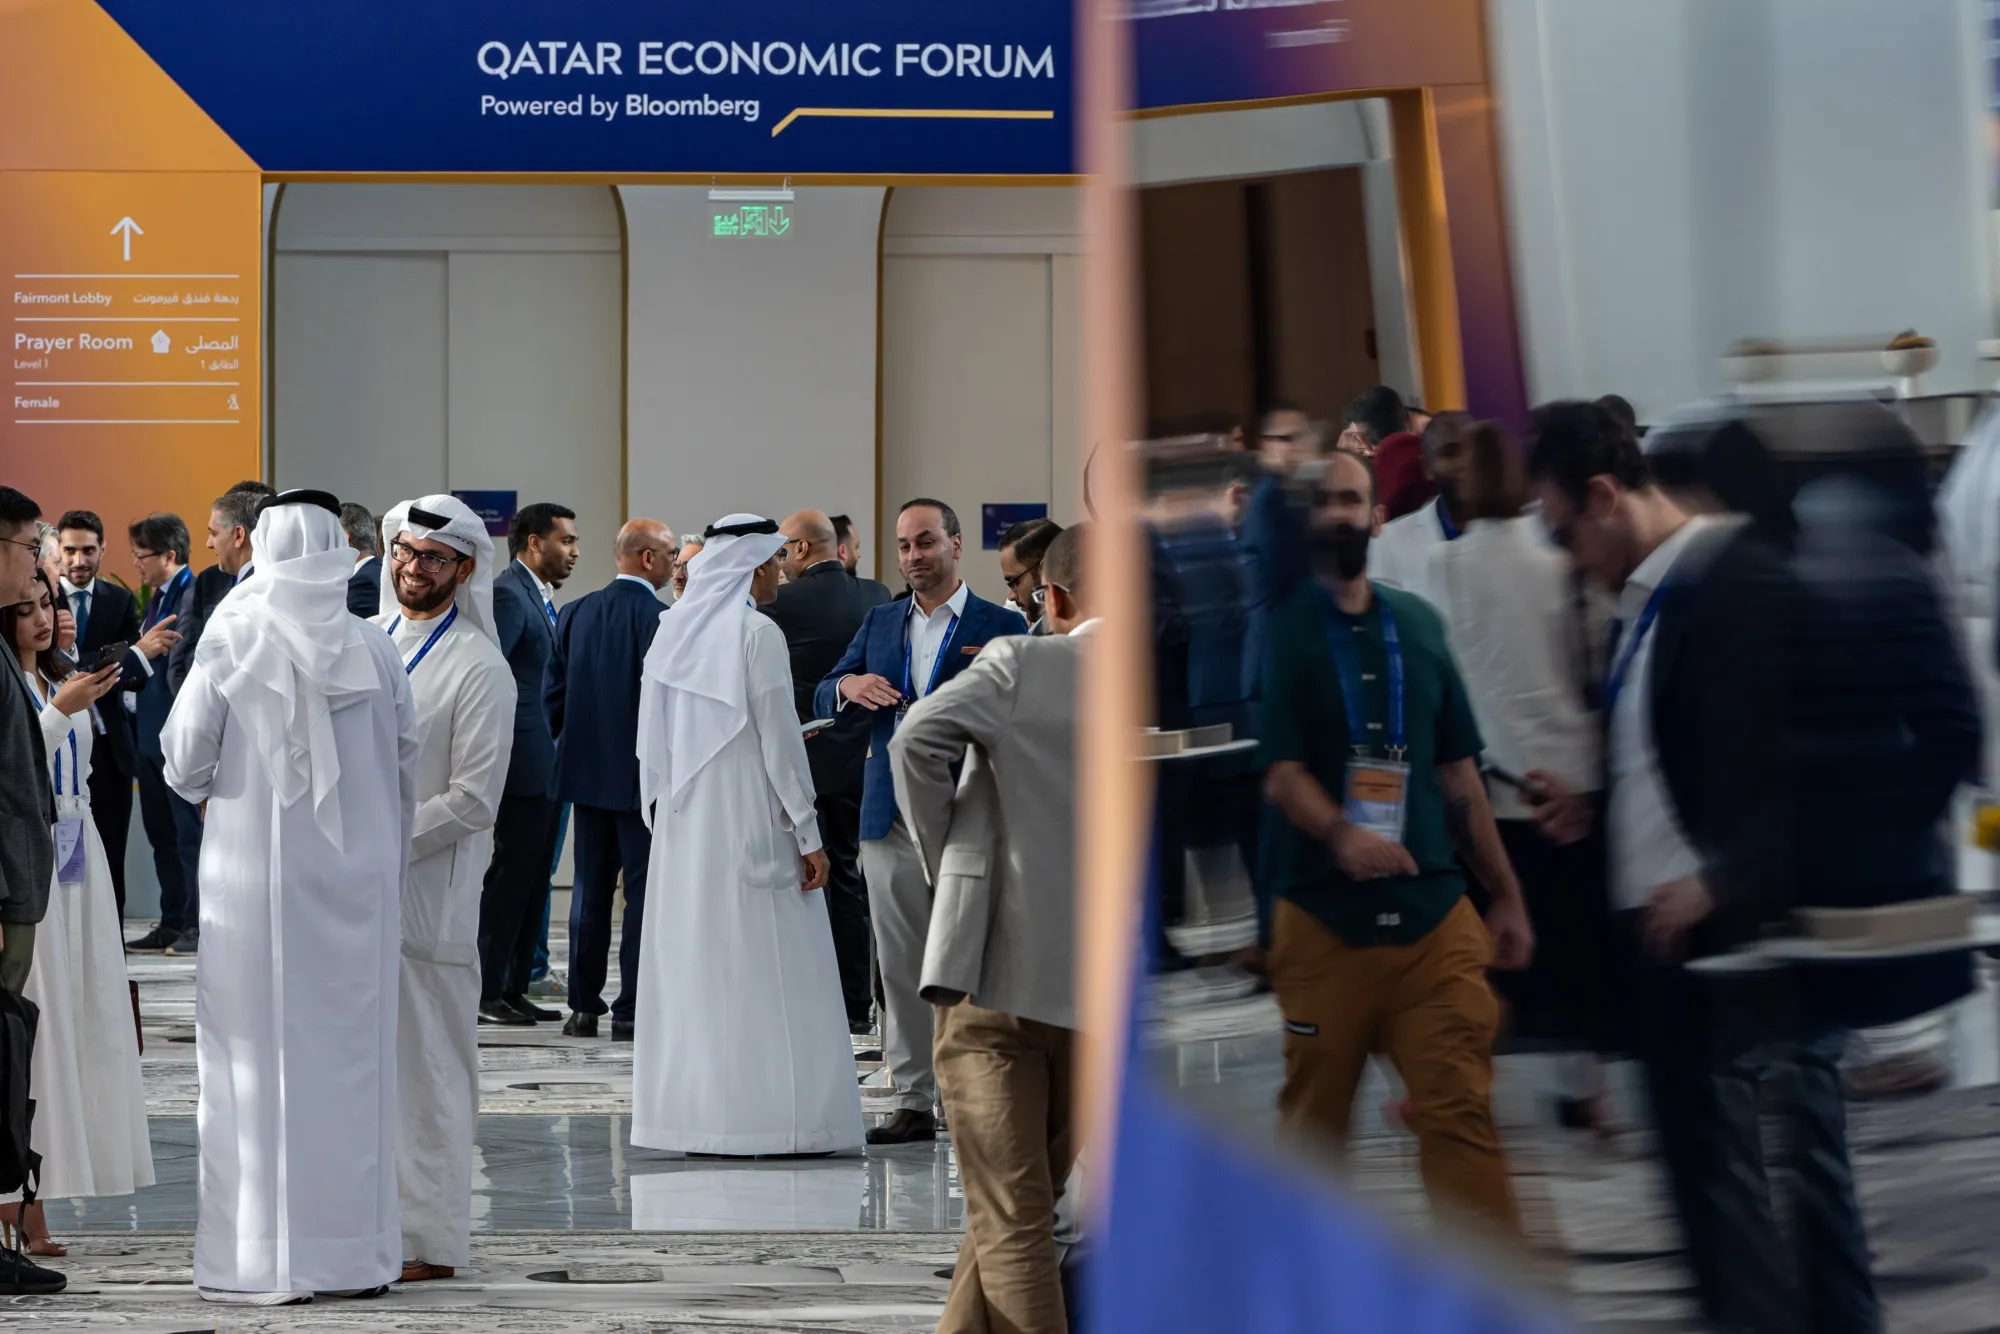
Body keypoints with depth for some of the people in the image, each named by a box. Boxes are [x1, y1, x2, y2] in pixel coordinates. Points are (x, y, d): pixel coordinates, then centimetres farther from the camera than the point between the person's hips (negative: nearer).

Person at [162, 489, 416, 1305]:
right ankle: (360, 1252, 14)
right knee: (354, 1054, 10)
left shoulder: (232, 643, -9)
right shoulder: (376, 652, -1)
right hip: (358, 878, 3)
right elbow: (404, 776, 4)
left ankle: (266, 1259, 3)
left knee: (261, 1057, 3)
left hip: (256, 878, -3)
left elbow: (185, 763, -6)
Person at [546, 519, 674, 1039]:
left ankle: (584, 1007, 13)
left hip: (585, 769, 6)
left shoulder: (575, 613, 5)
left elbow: (553, 693, 7)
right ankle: (632, 1010, -1)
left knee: (590, 886, 11)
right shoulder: (659, 618, -15)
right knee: (644, 890, 0)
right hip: (642, 775, -6)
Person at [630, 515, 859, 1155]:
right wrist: (808, 836, -8)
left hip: (684, 828, 7)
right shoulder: (757, 634, -11)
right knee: (763, 971, -3)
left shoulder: (672, 629, 8)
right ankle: (778, 1119, -3)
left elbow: (653, 740, 11)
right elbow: (780, 741, -12)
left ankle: (692, 1118, 10)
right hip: (750, 826, -7)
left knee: (690, 965, 8)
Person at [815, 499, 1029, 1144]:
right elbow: (823, 699, 15)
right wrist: (848, 685, -8)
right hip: (892, 818, 4)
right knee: (902, 967, 6)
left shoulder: (1000, 624, 2)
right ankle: (914, 1101, 11)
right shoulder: (880, 622, 15)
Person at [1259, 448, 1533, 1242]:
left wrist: (1506, 896, 17)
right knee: (1313, 1118, 5)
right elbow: (1280, 770, -10)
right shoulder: (1280, 630, 1)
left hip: (1434, 914, 3)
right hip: (1323, 916, -2)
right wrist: (1339, 834, -29)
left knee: (1461, 1112, -7)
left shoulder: (1418, 624, 14)